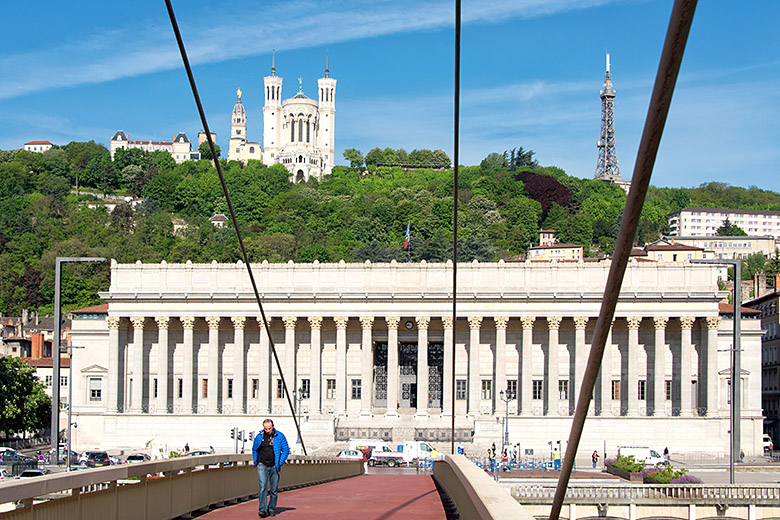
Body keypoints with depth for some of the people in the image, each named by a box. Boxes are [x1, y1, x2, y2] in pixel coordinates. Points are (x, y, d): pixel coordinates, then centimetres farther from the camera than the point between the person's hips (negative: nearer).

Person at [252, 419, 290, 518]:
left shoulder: (280, 436, -1)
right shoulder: (259, 436, 2)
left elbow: (286, 450, 4)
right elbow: (254, 450, 16)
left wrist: (280, 463, -4)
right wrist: (256, 462, 8)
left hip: (274, 466, 0)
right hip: (262, 465, 0)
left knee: (274, 489, 6)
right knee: (263, 487, -13)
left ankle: (272, 509, 19)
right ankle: (262, 510, -17)